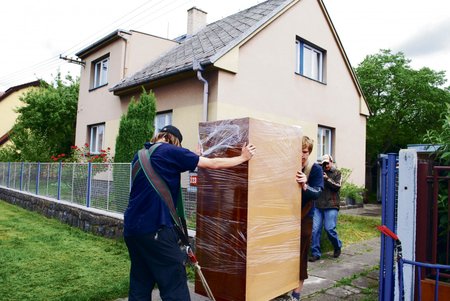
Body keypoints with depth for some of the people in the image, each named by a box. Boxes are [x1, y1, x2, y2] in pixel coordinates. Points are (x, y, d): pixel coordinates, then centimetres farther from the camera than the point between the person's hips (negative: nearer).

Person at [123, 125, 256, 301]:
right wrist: (243, 157, 15)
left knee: (140, 285, 16)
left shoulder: (140, 155, 16)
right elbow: (213, 164, 1)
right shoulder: (172, 152, -4)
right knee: (174, 287, -2)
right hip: (155, 228, -8)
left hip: (132, 228, 8)